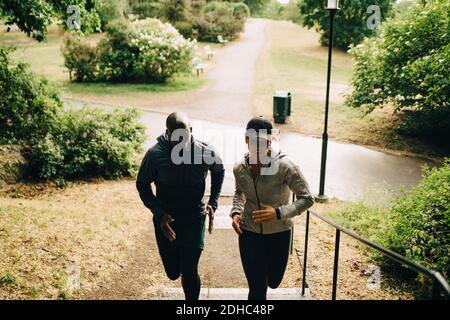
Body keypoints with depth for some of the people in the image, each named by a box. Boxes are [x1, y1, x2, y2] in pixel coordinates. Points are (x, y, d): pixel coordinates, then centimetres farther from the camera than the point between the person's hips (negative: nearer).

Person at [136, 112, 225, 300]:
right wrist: (159, 213, -16)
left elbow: (219, 172, 6)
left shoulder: (206, 152, -17)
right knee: (173, 273, 12)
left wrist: (213, 203, -4)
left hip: (194, 217, 0)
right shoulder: (155, 154, -20)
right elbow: (142, 184, -4)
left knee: (190, 272, -3)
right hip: (166, 219, 1)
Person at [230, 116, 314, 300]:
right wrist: (235, 212, -5)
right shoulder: (240, 168, -8)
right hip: (249, 234, 2)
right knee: (257, 290, 6)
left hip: (278, 234, -1)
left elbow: (307, 199, -15)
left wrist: (279, 213, -29)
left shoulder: (285, 166, -21)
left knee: (273, 282, 21)